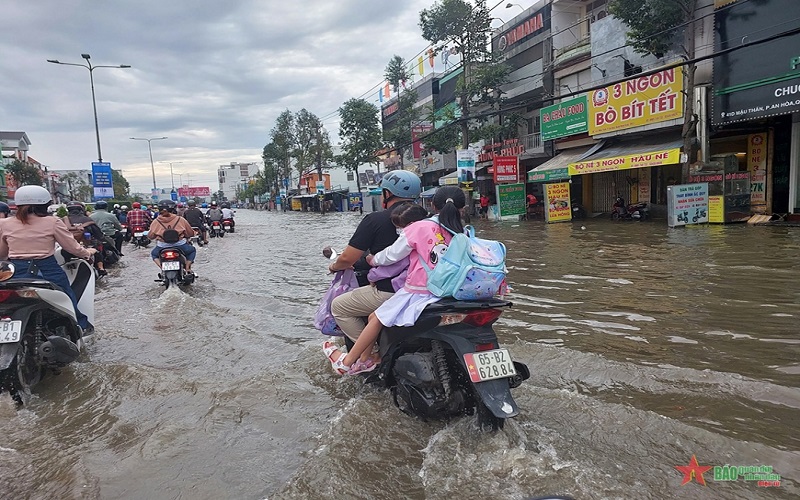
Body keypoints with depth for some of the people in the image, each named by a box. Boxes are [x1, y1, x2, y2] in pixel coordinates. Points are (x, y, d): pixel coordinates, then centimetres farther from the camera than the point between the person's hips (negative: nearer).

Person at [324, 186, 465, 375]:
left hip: (418, 293, -6)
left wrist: (373, 260, 16)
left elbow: (392, 255, -2)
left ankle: (347, 362, 23)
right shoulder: (462, 234, -1)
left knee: (376, 319, 12)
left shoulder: (420, 228, -9)